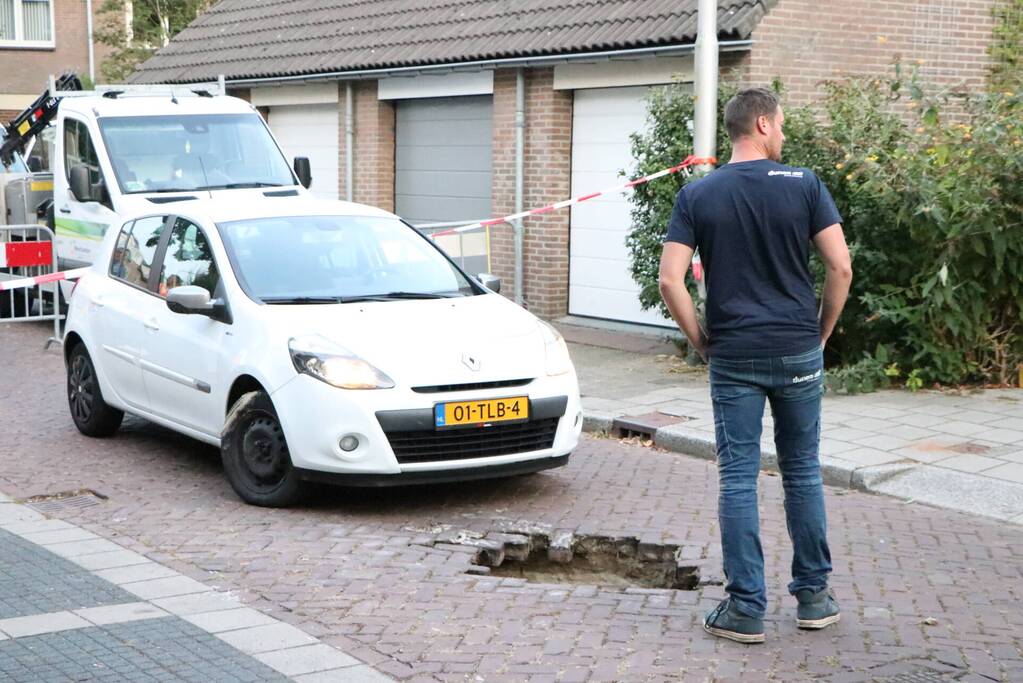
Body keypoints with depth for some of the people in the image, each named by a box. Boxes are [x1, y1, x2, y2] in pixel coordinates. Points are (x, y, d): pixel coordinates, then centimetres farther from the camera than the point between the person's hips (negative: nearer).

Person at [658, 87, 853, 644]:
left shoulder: (697, 195, 0)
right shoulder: (804, 185, -3)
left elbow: (670, 280, -7)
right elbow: (841, 268, -6)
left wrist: (699, 340, 4)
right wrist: (822, 332, 7)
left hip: (733, 358, 0)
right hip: (798, 353, 0)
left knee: (738, 479, 4)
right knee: (802, 473, 13)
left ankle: (746, 609, 6)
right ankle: (813, 597, 21)